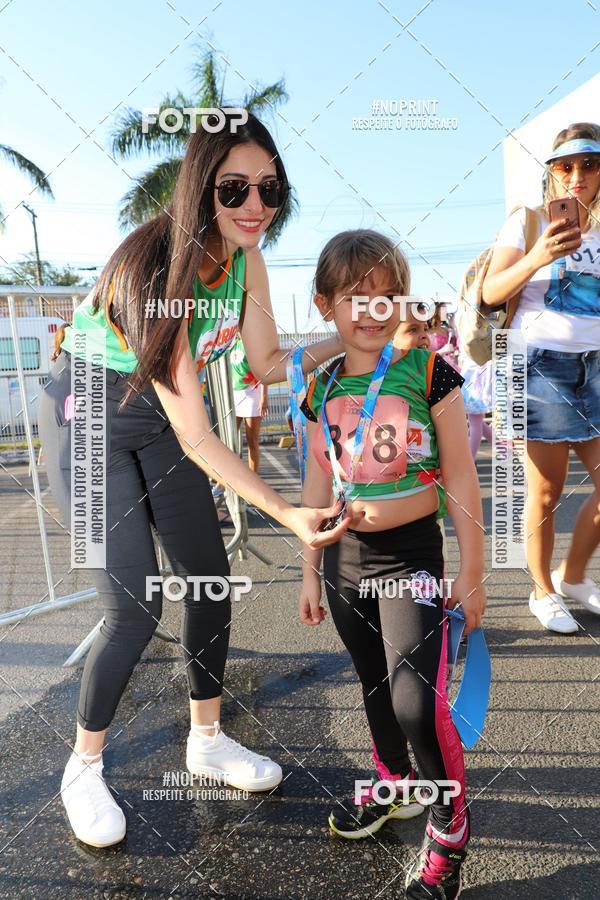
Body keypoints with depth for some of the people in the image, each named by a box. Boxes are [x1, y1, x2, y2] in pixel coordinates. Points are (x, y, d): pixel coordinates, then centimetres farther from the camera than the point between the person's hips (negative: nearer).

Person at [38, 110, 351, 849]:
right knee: (135, 607, -11)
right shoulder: (156, 269, -32)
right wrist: (286, 513, -37)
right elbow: (196, 438, -33)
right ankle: (83, 768, 16)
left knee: (210, 577, 6)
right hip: (92, 418, -7)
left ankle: (207, 739, 28)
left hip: (160, 414, 7)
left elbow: (267, 363, -4)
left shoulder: (244, 254, -9)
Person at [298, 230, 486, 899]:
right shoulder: (322, 388, 1)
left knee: (417, 702, -8)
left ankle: (450, 823, 21)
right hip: (345, 557, 5)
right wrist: (310, 570, 12)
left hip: (413, 555, -4)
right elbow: (317, 484, 9)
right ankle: (395, 786, 47)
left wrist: (472, 571, -5)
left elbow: (460, 476, -7)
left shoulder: (429, 372, -10)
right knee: (374, 686, 20)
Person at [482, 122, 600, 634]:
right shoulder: (529, 222, 2)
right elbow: (491, 294, -7)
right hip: (544, 362, -4)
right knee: (546, 492, -1)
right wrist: (539, 256, -20)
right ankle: (543, 591, 18)